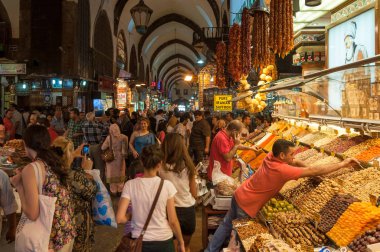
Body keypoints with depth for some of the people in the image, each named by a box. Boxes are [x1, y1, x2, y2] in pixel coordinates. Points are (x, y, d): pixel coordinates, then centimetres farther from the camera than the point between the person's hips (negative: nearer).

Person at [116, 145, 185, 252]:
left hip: (140, 241, 1)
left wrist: (133, 216, 5)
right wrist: (181, 242, 4)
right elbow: (173, 221, -9)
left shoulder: (130, 185, -11)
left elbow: (120, 218, -15)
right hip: (163, 241, -1)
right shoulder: (166, 185, -14)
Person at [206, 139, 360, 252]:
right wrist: (343, 164, -23)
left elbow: (296, 162, 7)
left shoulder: (271, 156, -8)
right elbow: (313, 171, -29)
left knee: (227, 225, 22)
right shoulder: (282, 170, -30)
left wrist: (313, 174, 1)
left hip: (239, 195, 8)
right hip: (246, 205, -8)